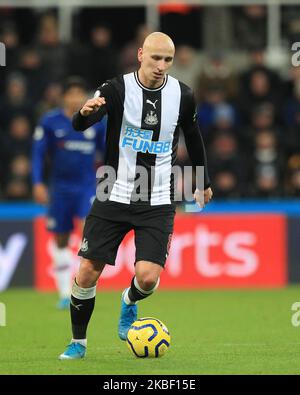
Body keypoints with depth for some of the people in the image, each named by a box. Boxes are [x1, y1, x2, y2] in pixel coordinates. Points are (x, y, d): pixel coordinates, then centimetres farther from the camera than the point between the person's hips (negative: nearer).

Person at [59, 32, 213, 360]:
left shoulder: (182, 96, -2)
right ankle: (78, 342, 18)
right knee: (87, 272, -4)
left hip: (158, 203, 1)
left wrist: (204, 182, 27)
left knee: (148, 277, -14)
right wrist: (86, 111, -48)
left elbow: (193, 137, 17)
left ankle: (130, 302, 23)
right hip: (114, 196, -1)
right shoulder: (118, 88, -10)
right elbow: (79, 125, -24)